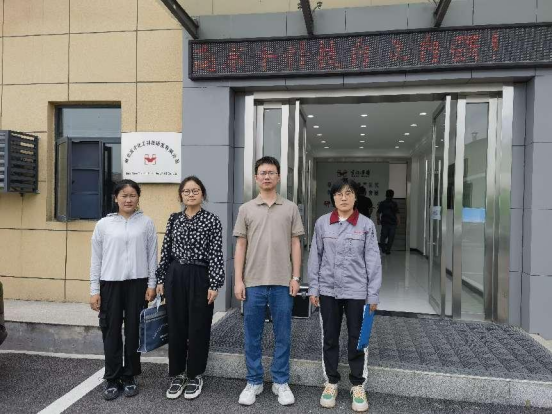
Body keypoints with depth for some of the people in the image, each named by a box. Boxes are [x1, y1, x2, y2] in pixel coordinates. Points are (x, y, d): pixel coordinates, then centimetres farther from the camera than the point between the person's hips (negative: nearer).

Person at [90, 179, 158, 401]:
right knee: (111, 331, 6)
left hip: (137, 283, 0)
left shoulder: (146, 223, 1)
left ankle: (130, 377, 23)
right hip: (110, 283, 1)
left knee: (133, 330, 8)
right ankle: (112, 379, 20)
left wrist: (151, 284, -1)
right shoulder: (103, 224, 2)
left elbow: (152, 256, 3)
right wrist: (94, 290, 2)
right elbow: (96, 259, 4)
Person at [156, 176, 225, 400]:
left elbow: (216, 254, -8)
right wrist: (160, 279, 7)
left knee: (198, 327, 5)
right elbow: (166, 251, 9)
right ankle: (178, 374, 26)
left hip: (200, 277, -3)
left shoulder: (212, 220, -4)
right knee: (176, 326, 10)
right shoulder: (174, 219, 8)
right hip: (175, 276, 4)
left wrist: (214, 284, -12)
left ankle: (195, 375, 23)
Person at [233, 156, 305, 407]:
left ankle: (281, 382, 25)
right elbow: (240, 246, 3)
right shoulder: (246, 209, 4)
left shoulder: (290, 208, 4)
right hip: (253, 282, 0)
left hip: (282, 282, 0)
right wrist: (238, 280, -2)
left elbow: (295, 244, 5)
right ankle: (254, 382, 26)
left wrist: (295, 277, -2)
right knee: (252, 336, 10)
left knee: (282, 336, 9)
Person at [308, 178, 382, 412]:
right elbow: (315, 257, 3)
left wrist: (373, 295, -3)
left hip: (357, 291, -1)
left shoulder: (366, 225, -4)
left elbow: (373, 261, -2)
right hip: (328, 290, 1)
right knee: (329, 339, 13)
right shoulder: (322, 223, -1)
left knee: (357, 340, 9)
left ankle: (358, 386, 28)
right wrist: (313, 288, 2)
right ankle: (331, 382, 31)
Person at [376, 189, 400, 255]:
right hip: (392, 223, -2)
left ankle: (383, 248, -4)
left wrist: (378, 220, 17)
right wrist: (399, 221, -1)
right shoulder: (394, 204, -6)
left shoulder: (382, 203, 1)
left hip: (384, 222, 2)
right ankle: (388, 250, 5)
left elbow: (378, 213, 4)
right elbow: (397, 214, -9)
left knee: (383, 235, 13)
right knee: (391, 237, 6)